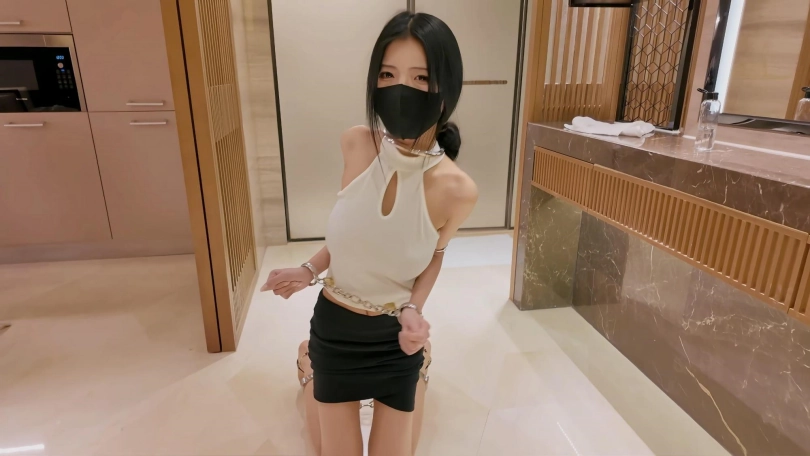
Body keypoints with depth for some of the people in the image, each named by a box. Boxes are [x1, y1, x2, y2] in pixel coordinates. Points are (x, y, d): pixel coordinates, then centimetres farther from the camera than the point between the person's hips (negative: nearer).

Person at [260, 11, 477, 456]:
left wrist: (413, 309, -15)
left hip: (395, 336, -1)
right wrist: (310, 270, -6)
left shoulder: (455, 188, -23)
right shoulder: (356, 143, -17)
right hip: (335, 328, 2)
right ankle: (308, 362, 47)